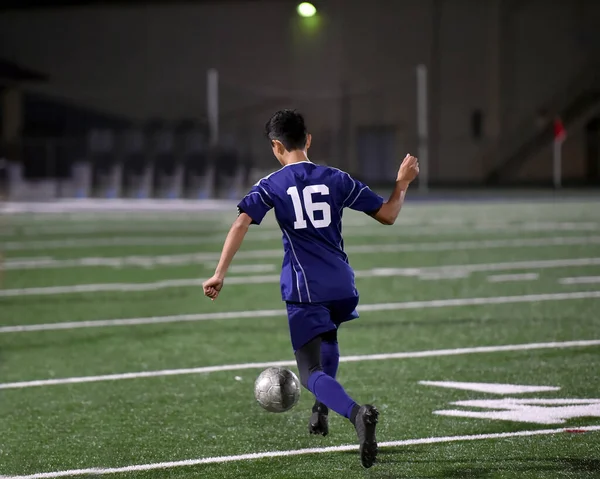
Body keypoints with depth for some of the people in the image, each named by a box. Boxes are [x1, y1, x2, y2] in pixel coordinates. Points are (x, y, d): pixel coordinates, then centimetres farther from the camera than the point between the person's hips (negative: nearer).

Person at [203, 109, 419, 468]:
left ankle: (357, 413, -34)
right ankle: (321, 412, 39)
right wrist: (403, 182, 25)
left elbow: (241, 225, -14)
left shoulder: (271, 186, 0)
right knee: (328, 339, 36)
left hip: (303, 290, -4)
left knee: (311, 372, -6)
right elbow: (387, 215, 8)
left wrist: (220, 274, -14)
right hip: (342, 284, 4)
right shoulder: (337, 179, 6)